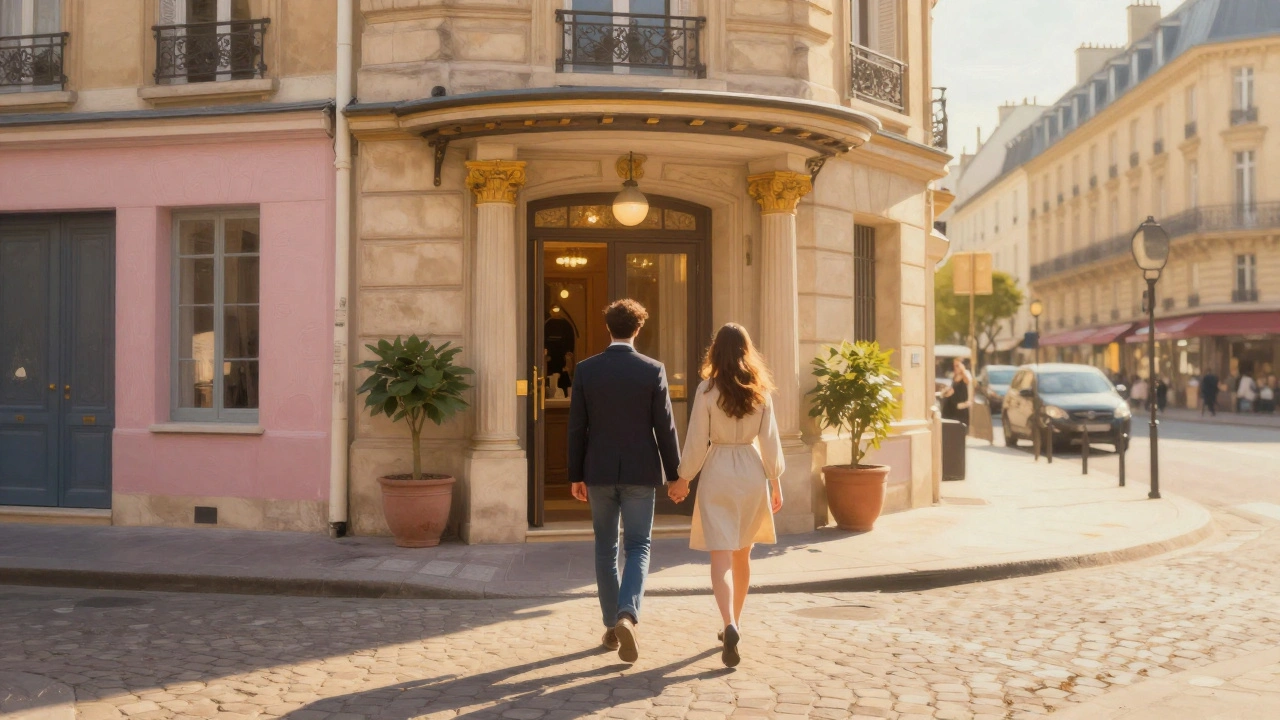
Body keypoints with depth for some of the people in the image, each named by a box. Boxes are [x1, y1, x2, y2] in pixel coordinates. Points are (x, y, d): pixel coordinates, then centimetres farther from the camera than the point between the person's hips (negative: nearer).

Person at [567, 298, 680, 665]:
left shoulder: (585, 369, -2)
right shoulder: (653, 370, -6)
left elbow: (577, 427, 0)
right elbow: (665, 427, -5)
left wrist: (576, 476, 8)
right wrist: (675, 473, 4)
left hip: (599, 472, 2)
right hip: (640, 472, -2)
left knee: (606, 549, 13)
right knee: (638, 548, 6)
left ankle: (611, 626, 19)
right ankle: (628, 616, -15)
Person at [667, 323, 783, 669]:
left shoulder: (707, 390, -8)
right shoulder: (760, 391, 0)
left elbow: (697, 441, -6)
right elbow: (770, 440, 2)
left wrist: (683, 480, 6)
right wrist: (775, 482, 12)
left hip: (717, 473, -3)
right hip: (752, 472, 3)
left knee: (721, 554, -4)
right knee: (742, 554, 18)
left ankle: (729, 626, -22)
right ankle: (734, 624, 30)